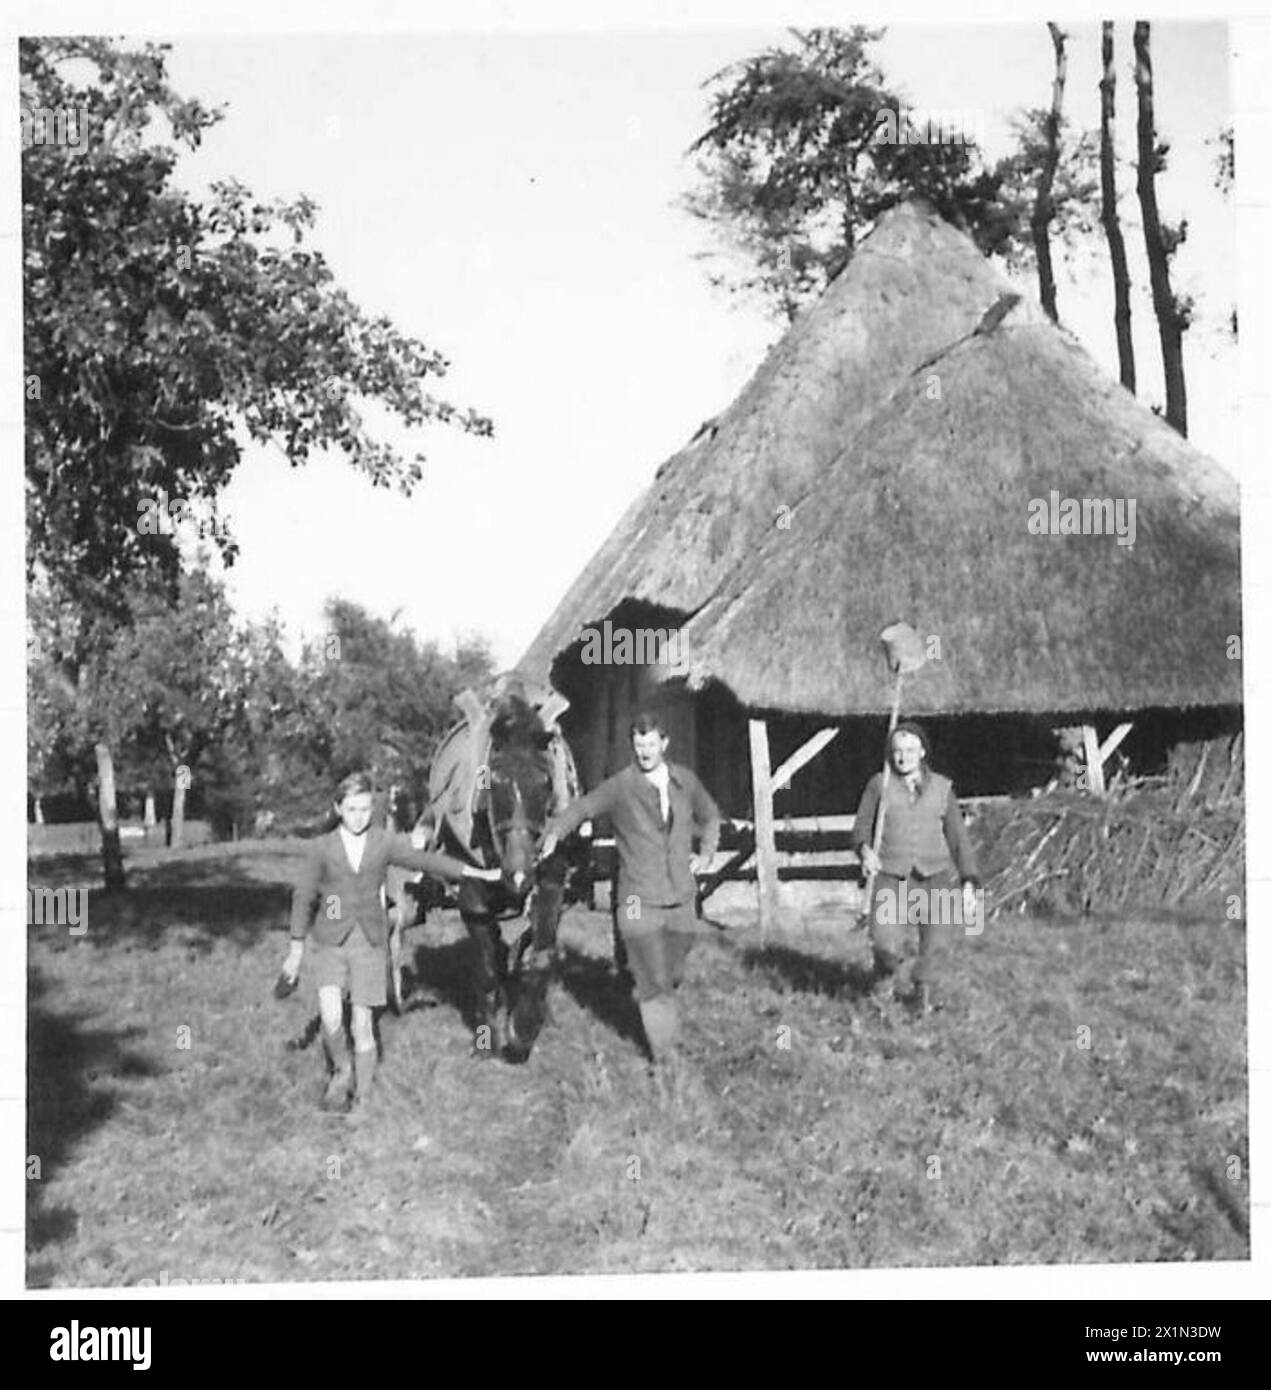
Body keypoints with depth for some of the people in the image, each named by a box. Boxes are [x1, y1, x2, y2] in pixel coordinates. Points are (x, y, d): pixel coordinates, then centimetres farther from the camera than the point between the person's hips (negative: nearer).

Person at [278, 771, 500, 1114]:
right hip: (330, 941, -1)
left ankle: (361, 1098, 14)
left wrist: (477, 873, -7)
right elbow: (303, 897, 3)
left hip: (370, 941, 1)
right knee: (331, 1017, -17)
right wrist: (296, 950, 4)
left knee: (362, 1023, 0)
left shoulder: (385, 844, 3)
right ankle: (341, 1071, 11)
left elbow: (426, 860, 0)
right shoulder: (322, 848, 0)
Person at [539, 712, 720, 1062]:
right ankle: (665, 1054, 12)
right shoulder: (620, 787, -8)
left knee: (672, 975, 16)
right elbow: (579, 809, -10)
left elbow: (710, 816, 23)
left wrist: (706, 853, 11)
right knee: (654, 983, -2)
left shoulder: (685, 781, 5)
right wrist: (554, 833, -27)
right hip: (639, 899, -4)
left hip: (682, 897, 4)